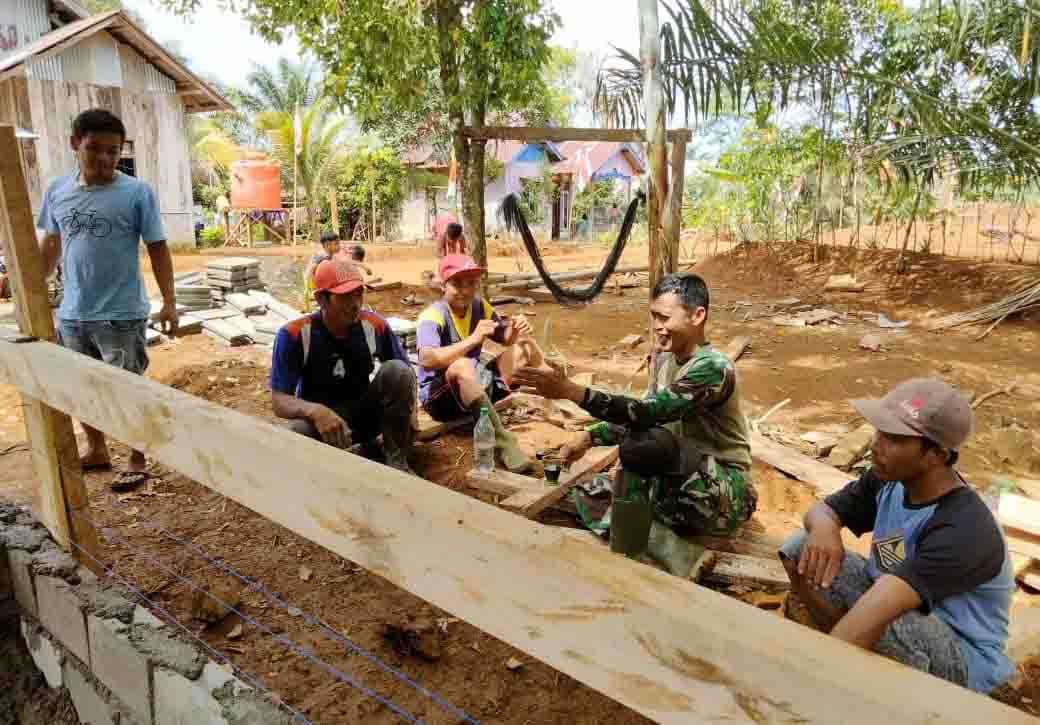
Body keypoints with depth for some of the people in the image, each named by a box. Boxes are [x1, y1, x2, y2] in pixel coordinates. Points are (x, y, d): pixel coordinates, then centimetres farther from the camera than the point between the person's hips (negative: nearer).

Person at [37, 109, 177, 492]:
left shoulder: (137, 192, -9)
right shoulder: (57, 190, 4)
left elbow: (157, 248, -6)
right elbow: (51, 243, 17)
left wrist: (169, 301, -12)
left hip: (121, 314, -5)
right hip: (72, 313, 5)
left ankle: (138, 461, 21)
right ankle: (97, 450, 39)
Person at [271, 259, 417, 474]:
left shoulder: (375, 326, -12)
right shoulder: (294, 334, -19)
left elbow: (407, 374, -2)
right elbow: (279, 402, -21)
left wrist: (409, 408, -23)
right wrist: (315, 411, -42)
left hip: (364, 414, 3)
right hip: (318, 417, -2)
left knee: (397, 370, -25)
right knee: (297, 433, -38)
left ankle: (396, 461, -11)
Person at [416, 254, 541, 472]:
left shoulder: (479, 306, 2)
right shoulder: (433, 316, -18)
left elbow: (505, 338, 10)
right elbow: (427, 360, -34)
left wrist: (516, 330, -14)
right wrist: (472, 339, -41)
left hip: (478, 387, 7)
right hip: (440, 395, -6)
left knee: (527, 348, -6)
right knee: (462, 366, -40)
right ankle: (503, 440, -42)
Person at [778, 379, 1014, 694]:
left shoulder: (963, 533, -34)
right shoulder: (889, 479, -11)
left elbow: (874, 615, -43)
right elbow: (823, 508, 2)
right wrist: (824, 527, -25)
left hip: (962, 660, -6)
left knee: (883, 622, -39)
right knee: (800, 549, -9)